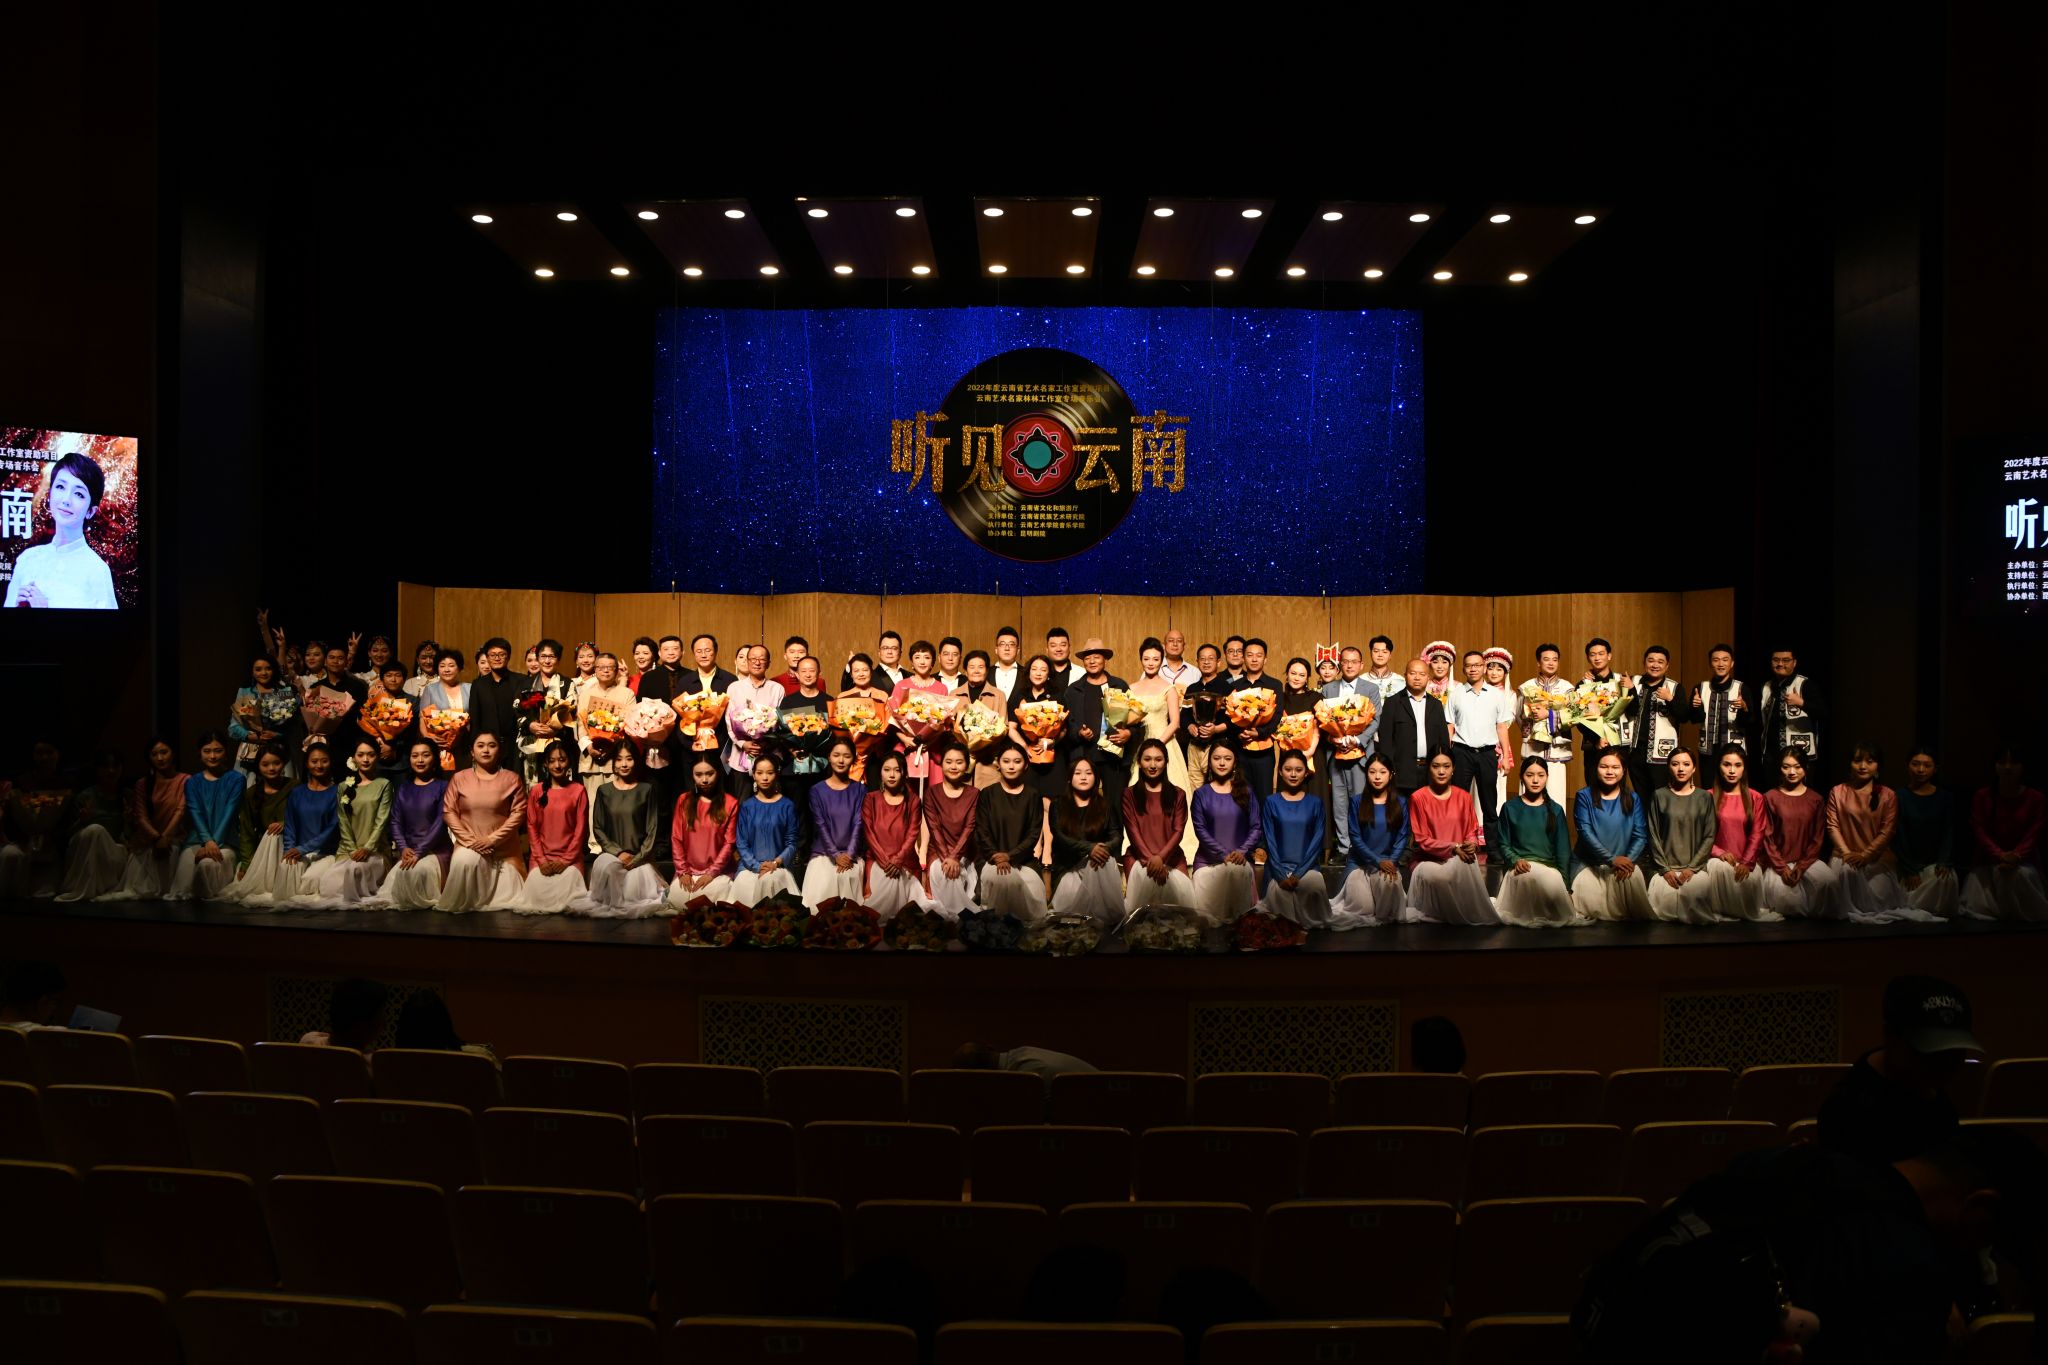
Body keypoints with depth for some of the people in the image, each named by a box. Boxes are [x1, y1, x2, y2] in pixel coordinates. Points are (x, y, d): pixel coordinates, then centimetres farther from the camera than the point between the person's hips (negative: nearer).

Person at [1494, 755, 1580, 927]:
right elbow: (1504, 844, 8)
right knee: (1533, 875, -39)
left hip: (1550, 868, 2)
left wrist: (1566, 885, 1)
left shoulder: (1555, 810, 12)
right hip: (1521, 868, -2)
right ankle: (1529, 915, -14)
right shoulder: (1510, 808, 9)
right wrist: (1515, 860, -14)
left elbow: (1563, 850, 10)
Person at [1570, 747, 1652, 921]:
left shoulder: (1632, 799, 9)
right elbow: (1585, 832, -9)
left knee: (1633, 875, -31)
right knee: (1588, 902, -27)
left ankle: (1639, 919, -12)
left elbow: (1641, 835, 1)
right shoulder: (1584, 796, 1)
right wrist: (1612, 859, -17)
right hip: (1590, 863, -2)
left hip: (1624, 861, 2)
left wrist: (1629, 860, -17)